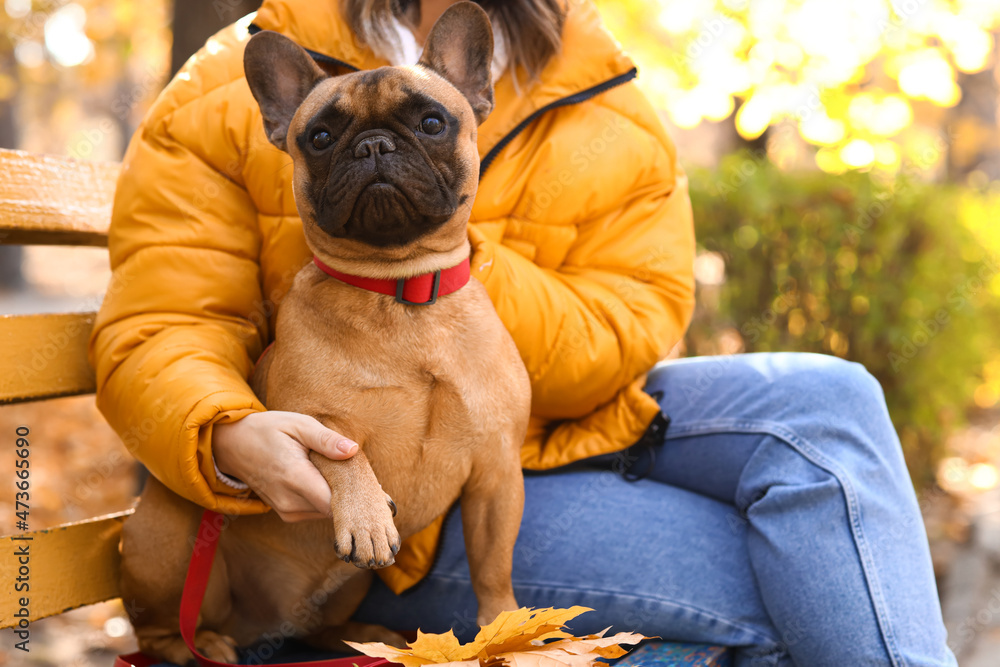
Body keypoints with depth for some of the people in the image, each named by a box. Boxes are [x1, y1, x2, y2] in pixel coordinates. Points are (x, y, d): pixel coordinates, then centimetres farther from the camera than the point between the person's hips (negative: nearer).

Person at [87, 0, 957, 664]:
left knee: (822, 400, -20)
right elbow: (154, 336, -13)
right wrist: (232, 439, -37)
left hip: (562, 426, 4)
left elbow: (619, 340, -11)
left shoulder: (607, 113, -2)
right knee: (777, 580, -19)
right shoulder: (225, 99, -7)